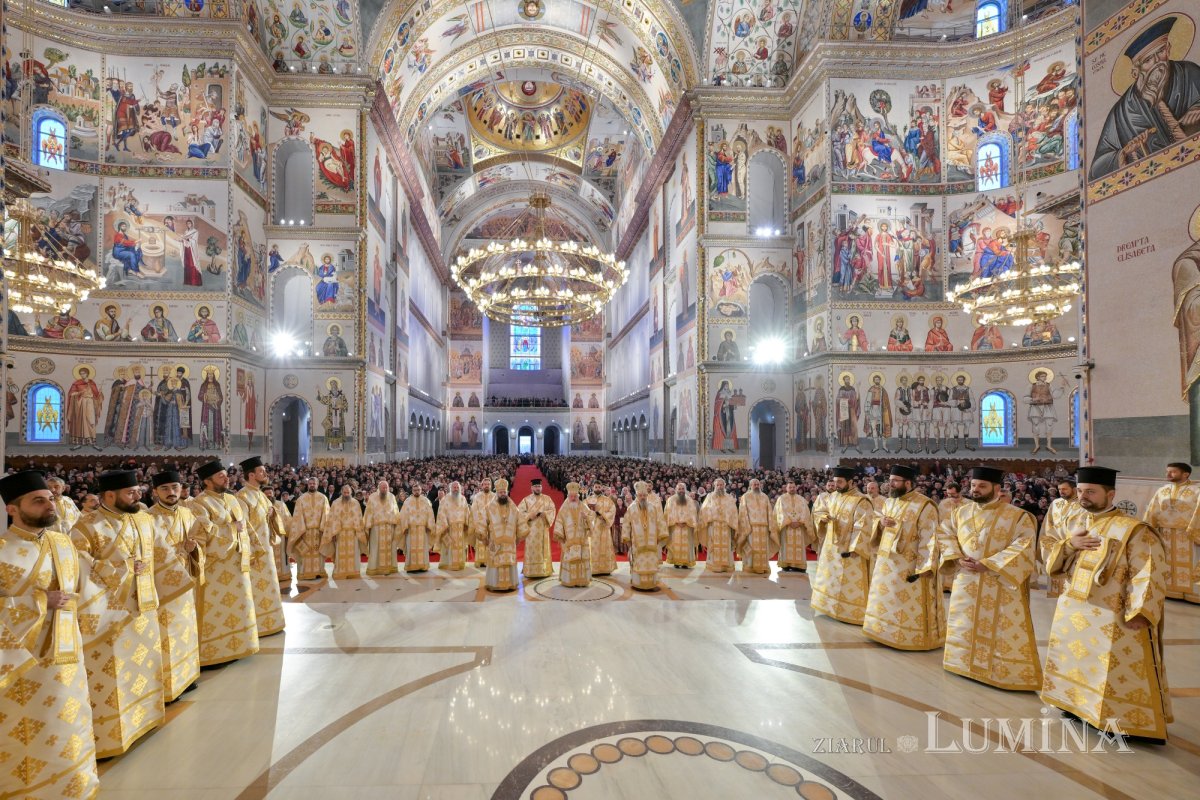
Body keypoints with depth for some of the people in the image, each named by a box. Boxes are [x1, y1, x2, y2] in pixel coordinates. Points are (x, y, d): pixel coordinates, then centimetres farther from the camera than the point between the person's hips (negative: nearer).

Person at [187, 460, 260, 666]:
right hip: (215, 567, -7)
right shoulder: (199, 504, -11)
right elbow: (207, 533, -23)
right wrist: (233, 528, -13)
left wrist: (246, 554, 6)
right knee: (215, 610, -1)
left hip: (237, 564, 8)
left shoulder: (232, 499, 12)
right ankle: (213, 652, 9)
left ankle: (235, 646, 25)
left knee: (236, 606, 14)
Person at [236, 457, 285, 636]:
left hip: (266, 548, 9)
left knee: (265, 587, 15)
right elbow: (242, 527, -20)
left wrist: (271, 514, -3)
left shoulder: (260, 494, 11)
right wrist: (253, 551, -22)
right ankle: (254, 627, 9)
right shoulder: (243, 496, -16)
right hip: (253, 551, -9)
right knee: (255, 589, -1)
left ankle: (266, 623, 24)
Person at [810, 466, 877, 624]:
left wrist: (854, 549, -23)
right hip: (831, 546, 7)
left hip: (848, 549, -7)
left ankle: (850, 613, 11)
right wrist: (823, 517, -10)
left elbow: (862, 527, -20)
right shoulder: (833, 496, 5)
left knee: (849, 583, 0)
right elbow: (818, 512, 14)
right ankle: (831, 606, 31)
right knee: (830, 578, 17)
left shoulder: (861, 501, -17)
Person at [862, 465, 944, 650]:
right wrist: (881, 522, -6)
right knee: (885, 598, 17)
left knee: (907, 604, 2)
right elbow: (876, 521, 18)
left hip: (909, 565, -7)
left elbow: (929, 538, -17)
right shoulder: (889, 502, 8)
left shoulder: (924, 506, -16)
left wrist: (925, 567, -21)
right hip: (886, 562, 8)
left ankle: (910, 635, 15)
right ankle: (885, 629, 30)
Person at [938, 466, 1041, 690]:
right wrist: (957, 558, -6)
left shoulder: (1017, 516, -8)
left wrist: (987, 564, -20)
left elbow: (1023, 548, -17)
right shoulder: (962, 512, 7)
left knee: (1003, 633, 0)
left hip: (1000, 587, -5)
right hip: (966, 584, 5)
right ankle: (966, 663, 30)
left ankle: (1008, 672, 12)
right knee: (965, 628, 15)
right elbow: (945, 533, 11)